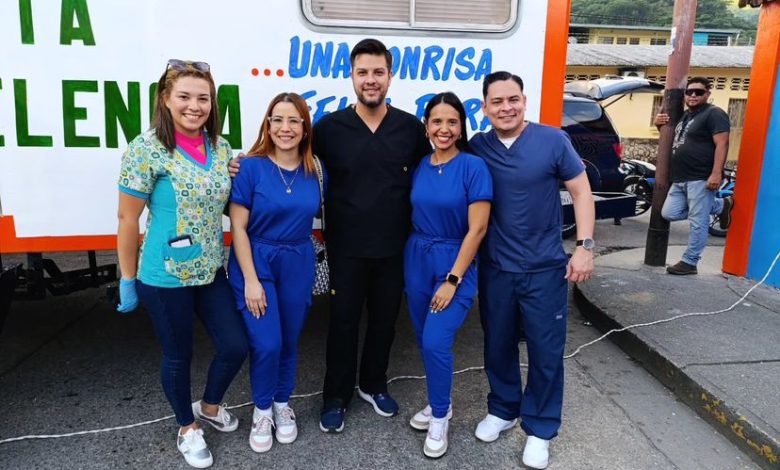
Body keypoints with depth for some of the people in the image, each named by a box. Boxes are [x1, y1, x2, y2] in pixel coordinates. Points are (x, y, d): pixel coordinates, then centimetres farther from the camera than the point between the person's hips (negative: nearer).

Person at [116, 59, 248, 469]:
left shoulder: (220, 147, 3)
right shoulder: (147, 148, -15)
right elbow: (127, 218, -11)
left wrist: (238, 180, -4)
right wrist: (128, 280, -7)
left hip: (212, 272, 6)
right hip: (165, 277, -5)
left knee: (235, 346, 12)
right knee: (178, 356, 12)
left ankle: (209, 405, 42)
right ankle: (186, 428, 38)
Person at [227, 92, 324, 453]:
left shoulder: (315, 171, -1)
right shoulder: (251, 167, -12)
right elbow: (238, 228, -12)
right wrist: (251, 280, -15)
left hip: (298, 264, 3)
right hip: (256, 261, -3)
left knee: (289, 341, 12)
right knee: (266, 343, -5)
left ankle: (282, 405, 35)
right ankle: (261, 410, 22)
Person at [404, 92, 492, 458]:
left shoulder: (473, 167, -12)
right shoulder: (419, 168, 4)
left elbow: (477, 229, -14)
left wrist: (453, 279, -15)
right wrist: (411, 260, 3)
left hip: (454, 263, -5)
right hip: (417, 259, 5)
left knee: (436, 342, -11)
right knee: (424, 340, 12)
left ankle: (440, 418, 12)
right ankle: (438, 404, 34)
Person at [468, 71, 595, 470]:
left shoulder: (552, 140, -7)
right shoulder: (476, 149, -2)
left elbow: (581, 191, -1)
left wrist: (584, 246, -9)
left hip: (545, 268, -2)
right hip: (495, 268, 2)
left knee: (546, 351, 7)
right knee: (498, 345, 15)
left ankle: (540, 428, 25)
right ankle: (502, 410, 37)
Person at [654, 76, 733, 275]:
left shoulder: (714, 114, -6)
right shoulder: (684, 115, 20)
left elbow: (721, 144, -16)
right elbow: (673, 140, 33)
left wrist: (716, 173, -26)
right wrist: (660, 126, 12)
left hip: (701, 179, -9)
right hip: (680, 179, 9)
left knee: (697, 224, -5)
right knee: (669, 214, 2)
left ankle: (689, 262, 5)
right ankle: (720, 205, 17)